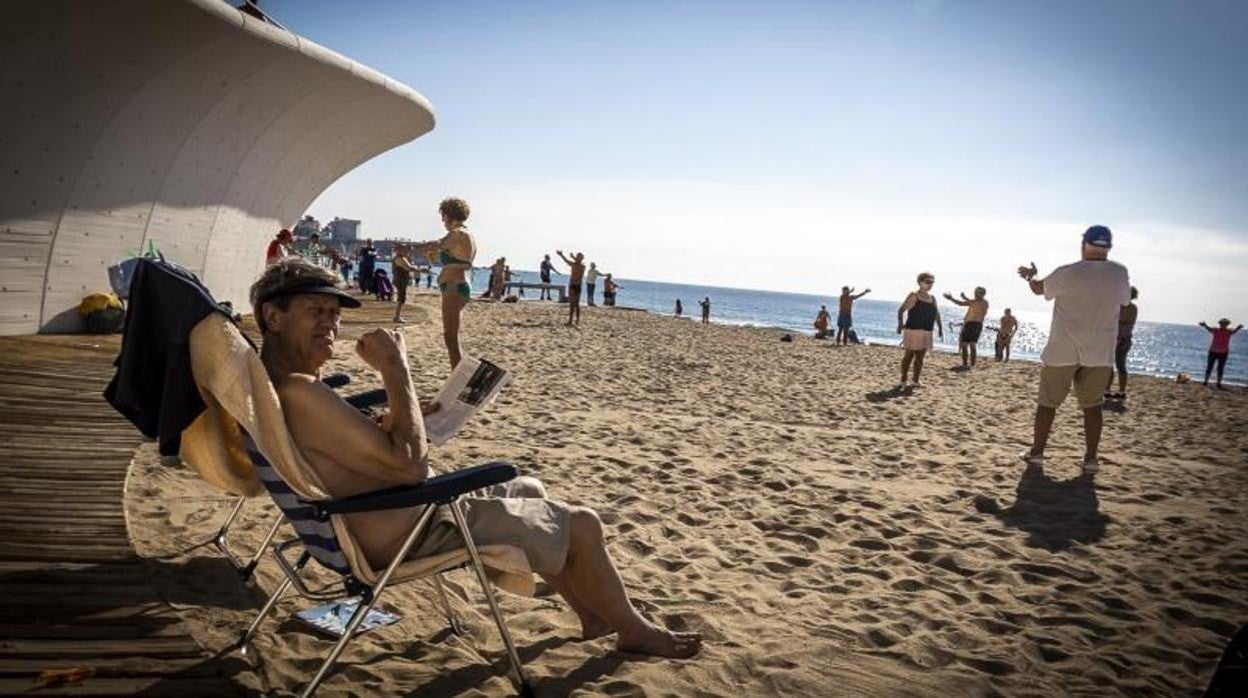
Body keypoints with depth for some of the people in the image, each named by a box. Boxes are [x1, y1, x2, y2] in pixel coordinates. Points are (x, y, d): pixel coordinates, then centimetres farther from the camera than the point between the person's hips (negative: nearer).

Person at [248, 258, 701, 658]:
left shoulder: (271, 379, 3)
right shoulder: (297, 391, -31)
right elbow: (409, 464, -29)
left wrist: (405, 416, 3)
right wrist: (396, 368, -22)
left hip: (394, 513, 11)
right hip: (409, 533, -11)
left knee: (531, 490, 27)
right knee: (582, 525, 0)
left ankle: (592, 614, 37)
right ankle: (633, 630, 26)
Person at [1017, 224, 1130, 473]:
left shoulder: (1067, 273, -13)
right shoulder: (1119, 273, -3)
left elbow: (1039, 288, 5)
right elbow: (1125, 300, 15)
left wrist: (1030, 275, 25)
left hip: (1063, 350, -2)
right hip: (1099, 352, 3)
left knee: (1047, 402, 8)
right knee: (1092, 405, 10)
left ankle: (1036, 452, 13)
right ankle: (1091, 458, 11)